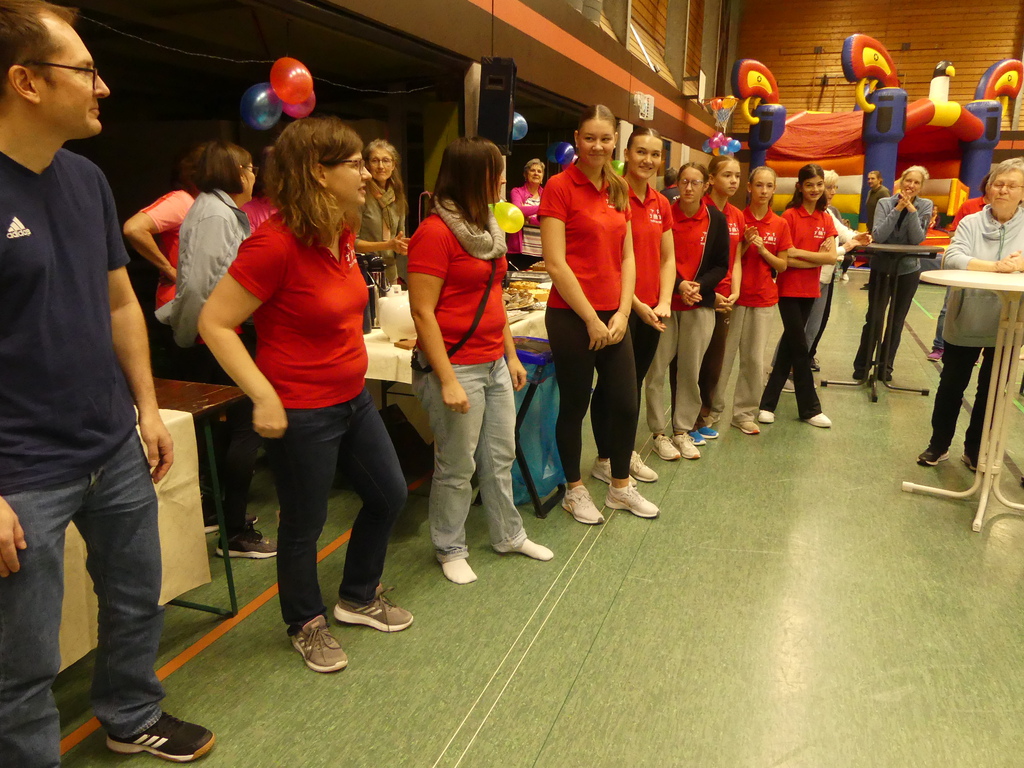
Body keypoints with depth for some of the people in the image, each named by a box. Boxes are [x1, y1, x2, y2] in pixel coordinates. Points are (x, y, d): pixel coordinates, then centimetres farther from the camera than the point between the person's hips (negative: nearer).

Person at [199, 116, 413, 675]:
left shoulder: (342, 233, 2)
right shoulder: (276, 242, -23)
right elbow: (215, 323, -22)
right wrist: (263, 396, -25)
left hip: (352, 397, 9)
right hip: (301, 412, -9)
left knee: (389, 496, 19)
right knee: (304, 524, 10)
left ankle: (359, 596, 42)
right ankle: (306, 623, 37)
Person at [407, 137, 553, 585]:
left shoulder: (486, 227, 11)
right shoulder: (436, 232, -15)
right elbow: (422, 312, -18)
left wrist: (512, 356, 15)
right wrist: (447, 380, -20)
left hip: (494, 364, 8)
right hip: (456, 367, -8)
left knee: (500, 457, 17)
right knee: (457, 468, 6)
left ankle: (508, 536, 35)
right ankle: (450, 550, 25)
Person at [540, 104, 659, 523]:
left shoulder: (618, 190, 11)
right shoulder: (559, 187, -8)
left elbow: (627, 257, 12)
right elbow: (556, 264, -13)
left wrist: (622, 313, 0)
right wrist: (591, 319, -12)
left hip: (613, 317, 6)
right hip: (571, 316, -6)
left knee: (625, 404, 11)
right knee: (575, 405, 6)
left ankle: (620, 486, 31)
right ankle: (575, 490, 25)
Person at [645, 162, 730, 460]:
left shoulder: (716, 220, 3)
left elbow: (721, 265, 5)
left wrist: (699, 286, -12)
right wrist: (678, 285, -15)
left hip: (700, 305, 2)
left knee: (691, 371, 7)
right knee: (656, 370, -2)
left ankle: (682, 430, 21)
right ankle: (659, 433, 11)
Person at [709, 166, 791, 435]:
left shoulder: (780, 225, 4)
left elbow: (782, 266, 4)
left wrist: (762, 249, -12)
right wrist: (745, 244, -17)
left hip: (764, 300, 2)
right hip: (735, 295, -2)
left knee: (754, 359, 6)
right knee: (724, 354, 2)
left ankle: (744, 413, 17)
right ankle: (714, 408, 15)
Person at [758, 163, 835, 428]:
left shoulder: (825, 218, 6)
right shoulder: (790, 216, -9)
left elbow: (832, 257, -4)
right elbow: (785, 259, -15)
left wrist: (799, 252, -14)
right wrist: (817, 258, -12)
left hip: (810, 290, 6)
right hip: (789, 290, -6)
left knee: (790, 346, 10)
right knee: (800, 348, -1)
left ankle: (768, 402, 20)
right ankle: (810, 408, 9)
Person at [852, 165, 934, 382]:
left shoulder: (925, 206, -4)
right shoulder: (885, 203, -7)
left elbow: (917, 239, -15)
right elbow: (878, 236, -19)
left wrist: (911, 209, -22)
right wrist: (898, 208, -21)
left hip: (908, 271, 2)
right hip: (881, 268, -1)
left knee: (897, 321, 9)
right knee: (874, 319, -3)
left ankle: (886, 366, 21)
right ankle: (861, 366, 9)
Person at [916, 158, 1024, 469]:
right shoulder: (970, 223, -3)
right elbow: (951, 258, -18)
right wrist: (996, 266, -29)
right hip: (965, 322, -1)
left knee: (991, 392, 13)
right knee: (951, 386, 11)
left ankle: (974, 451, 29)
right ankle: (938, 445, 26)